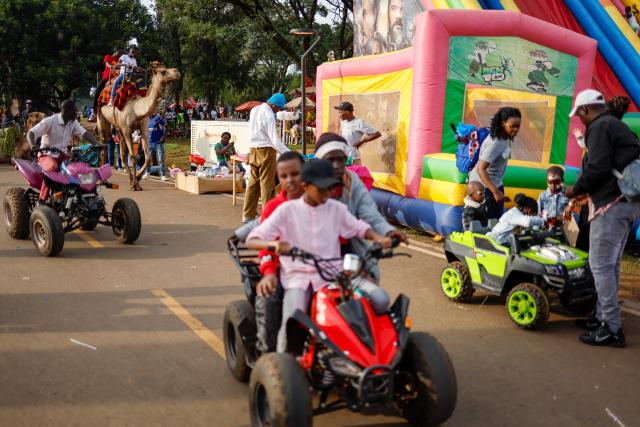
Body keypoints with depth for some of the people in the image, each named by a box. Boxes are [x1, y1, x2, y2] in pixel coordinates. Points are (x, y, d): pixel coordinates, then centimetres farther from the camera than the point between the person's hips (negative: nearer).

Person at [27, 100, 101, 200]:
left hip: (63, 156, 6)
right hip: (47, 155, -6)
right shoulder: (50, 121, -13)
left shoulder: (73, 123, 5)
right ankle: (42, 200, -29)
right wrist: (33, 146, -39)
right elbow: (31, 133, -18)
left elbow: (85, 133, -3)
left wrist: (97, 144, -22)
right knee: (53, 168, -38)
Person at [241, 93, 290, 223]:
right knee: (267, 184, -2)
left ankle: (247, 215, 16)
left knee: (253, 182, 12)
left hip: (253, 149, 8)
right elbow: (274, 139, -22)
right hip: (266, 150, -7)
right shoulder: (269, 115, -17)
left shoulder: (254, 110, 9)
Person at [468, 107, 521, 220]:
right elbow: (481, 169, -33)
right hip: (483, 185, -9)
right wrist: (495, 192, -35)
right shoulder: (495, 143, -30)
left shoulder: (504, 137, -4)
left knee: (498, 218, 15)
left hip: (496, 182, 9)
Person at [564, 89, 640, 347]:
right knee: (610, 264, 15)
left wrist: (576, 190, -4)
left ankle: (611, 329, -6)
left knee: (600, 265, -8)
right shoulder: (617, 125, 22)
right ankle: (603, 317, 23)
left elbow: (597, 168, -20)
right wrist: (585, 192, 20)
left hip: (611, 203, -10)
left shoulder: (599, 126, -9)